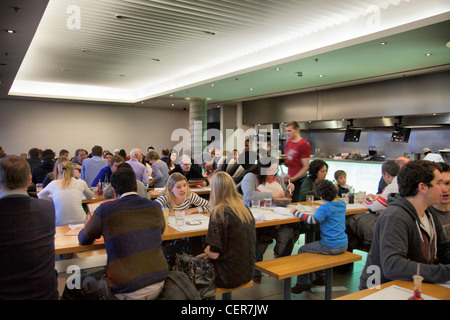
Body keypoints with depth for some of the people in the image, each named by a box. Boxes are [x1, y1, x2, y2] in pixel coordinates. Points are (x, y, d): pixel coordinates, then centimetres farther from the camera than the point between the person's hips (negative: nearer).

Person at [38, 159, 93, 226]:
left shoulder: (53, 184, 6)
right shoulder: (81, 183, 5)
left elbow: (39, 196, 27)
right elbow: (90, 196, 26)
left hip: (59, 224, 0)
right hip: (79, 222, 0)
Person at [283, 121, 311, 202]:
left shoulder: (304, 144, -12)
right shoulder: (288, 142, 9)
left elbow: (305, 167, -13)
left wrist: (293, 178, -19)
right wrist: (284, 161, 1)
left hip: (299, 179, -7)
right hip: (289, 178, 7)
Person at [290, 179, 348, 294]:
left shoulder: (325, 207, -19)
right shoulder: (342, 204, 4)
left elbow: (312, 220, -27)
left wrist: (296, 212, -18)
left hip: (330, 247, -8)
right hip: (343, 245, 8)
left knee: (302, 250, 6)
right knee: (317, 245, 33)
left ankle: (303, 282, 13)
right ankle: (320, 276, 36)